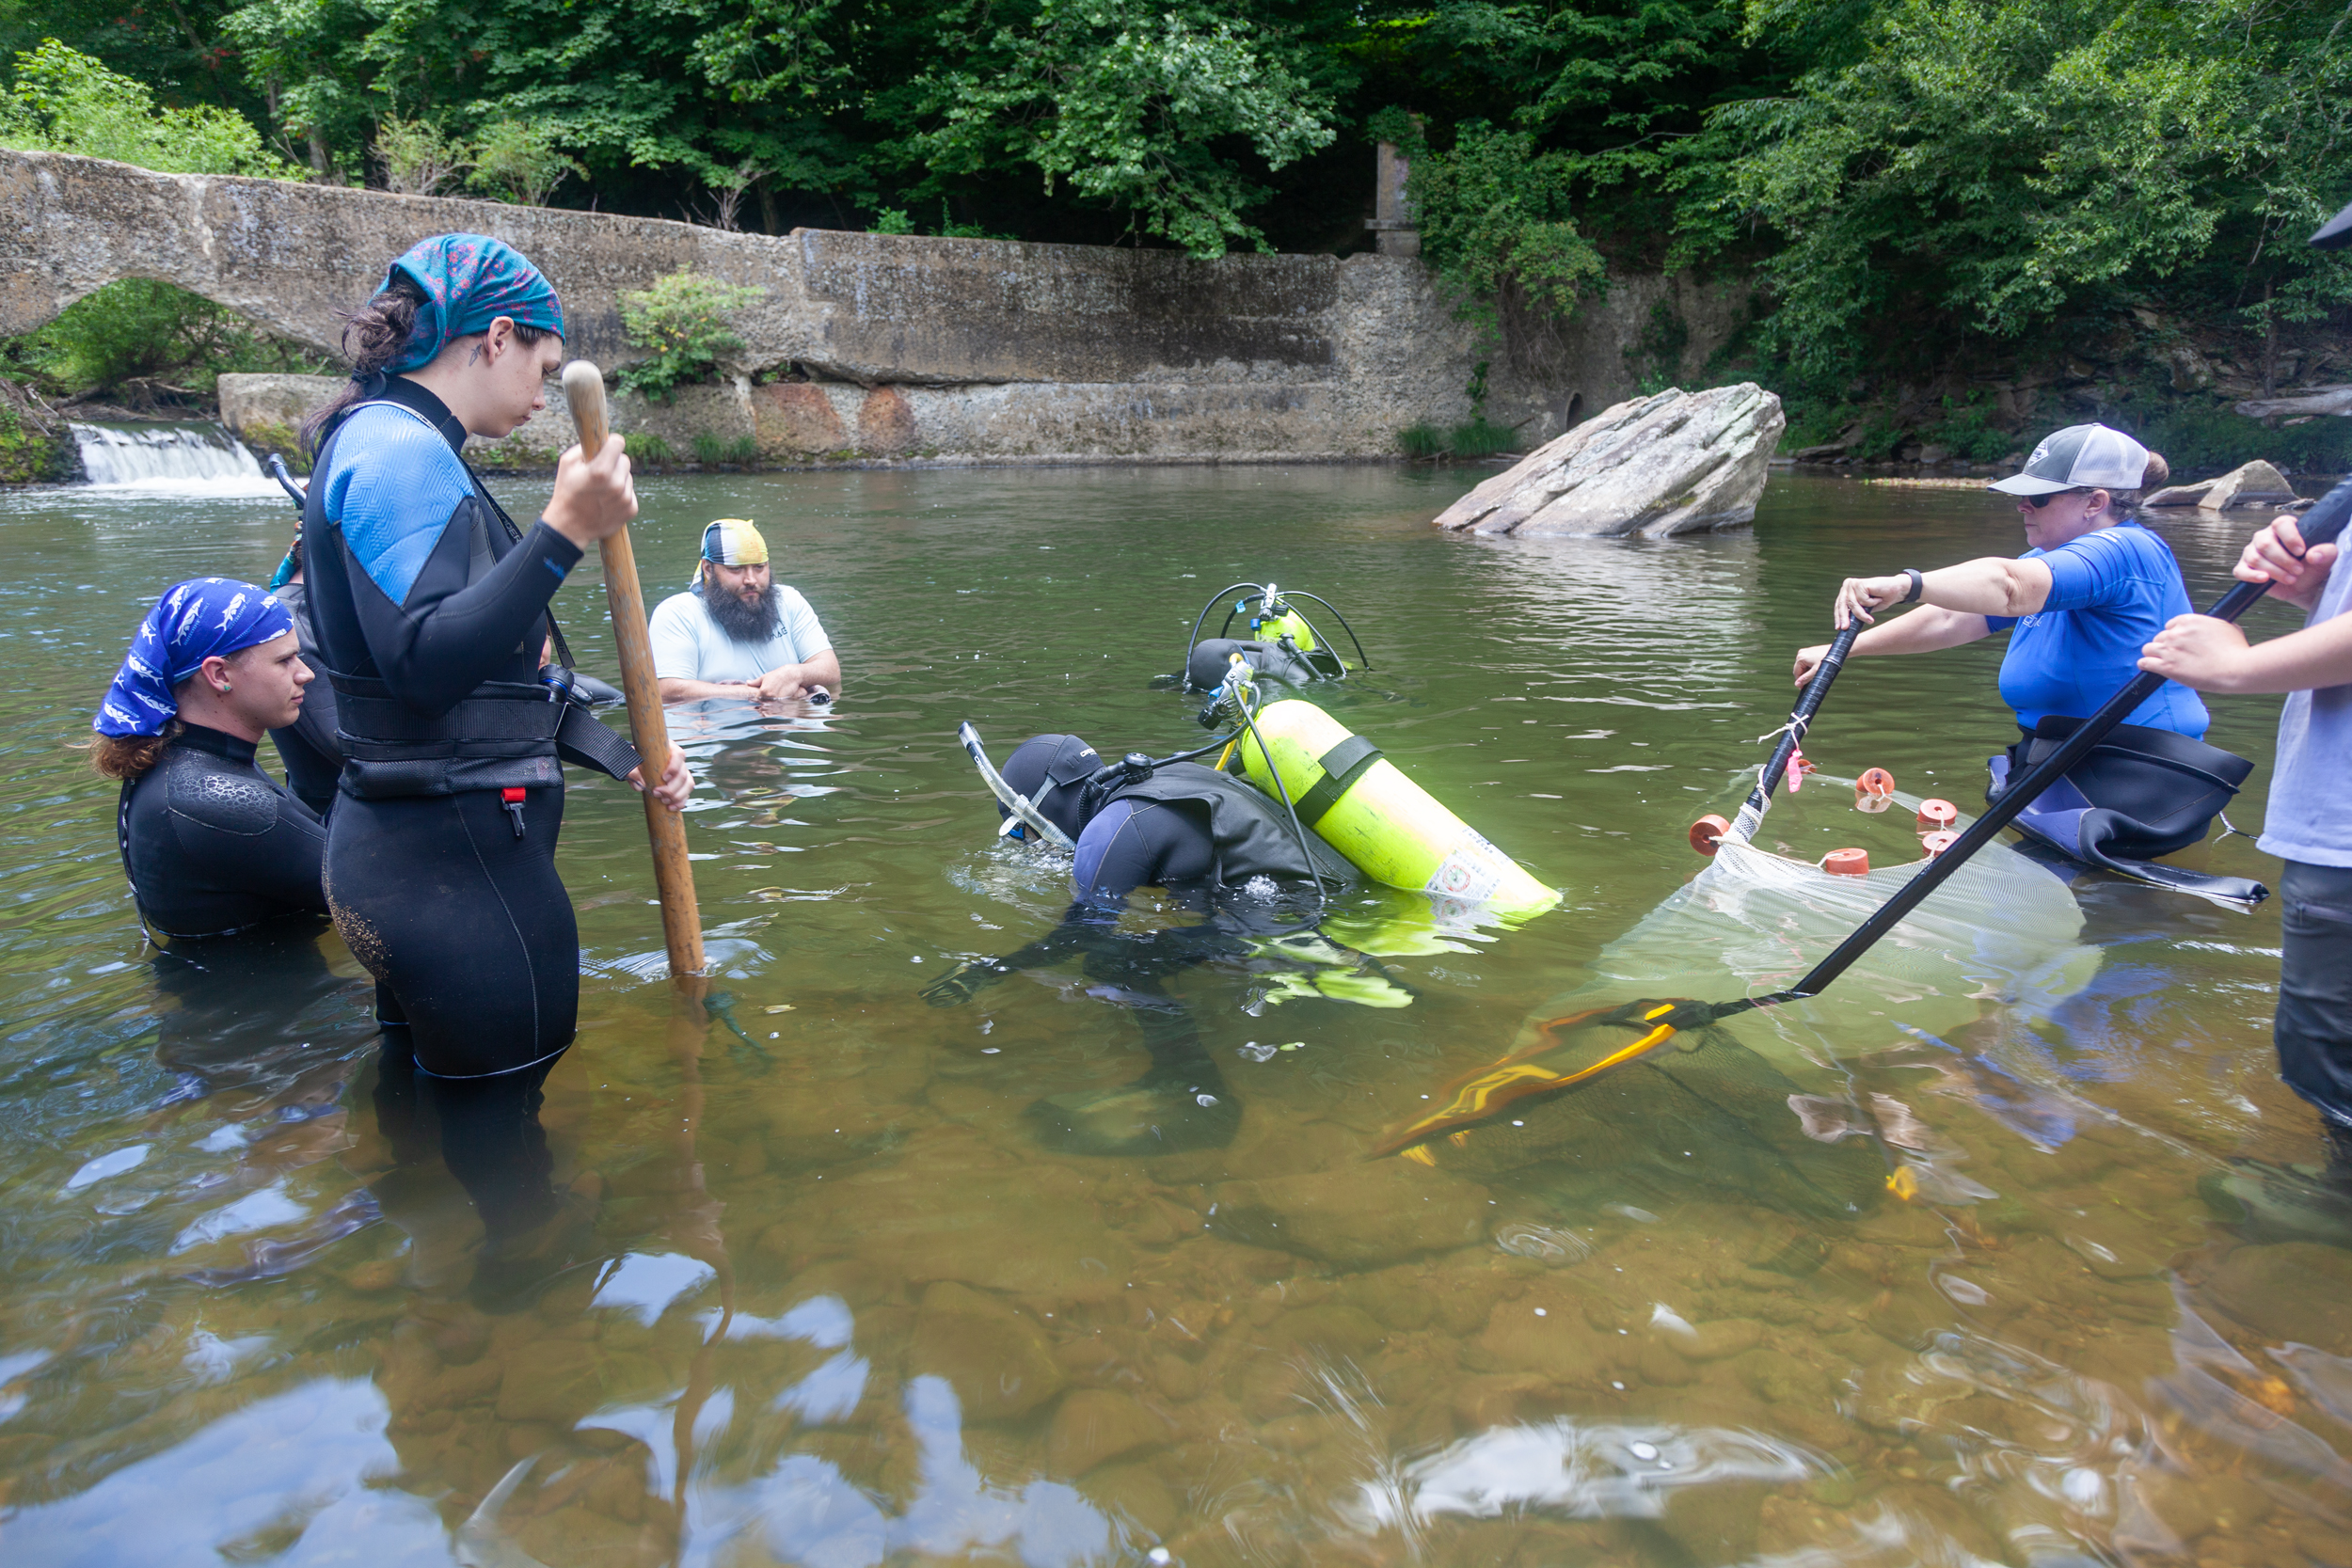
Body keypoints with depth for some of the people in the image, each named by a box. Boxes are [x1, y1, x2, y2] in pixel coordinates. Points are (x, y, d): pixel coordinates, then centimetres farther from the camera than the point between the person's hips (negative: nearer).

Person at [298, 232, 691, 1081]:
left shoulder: (389, 444, 18)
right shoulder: (403, 451, -15)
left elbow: (499, 667, 20)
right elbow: (424, 667, -28)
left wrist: (626, 760, 16)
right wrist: (564, 534, -29)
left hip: (410, 849, 11)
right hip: (453, 862, -11)